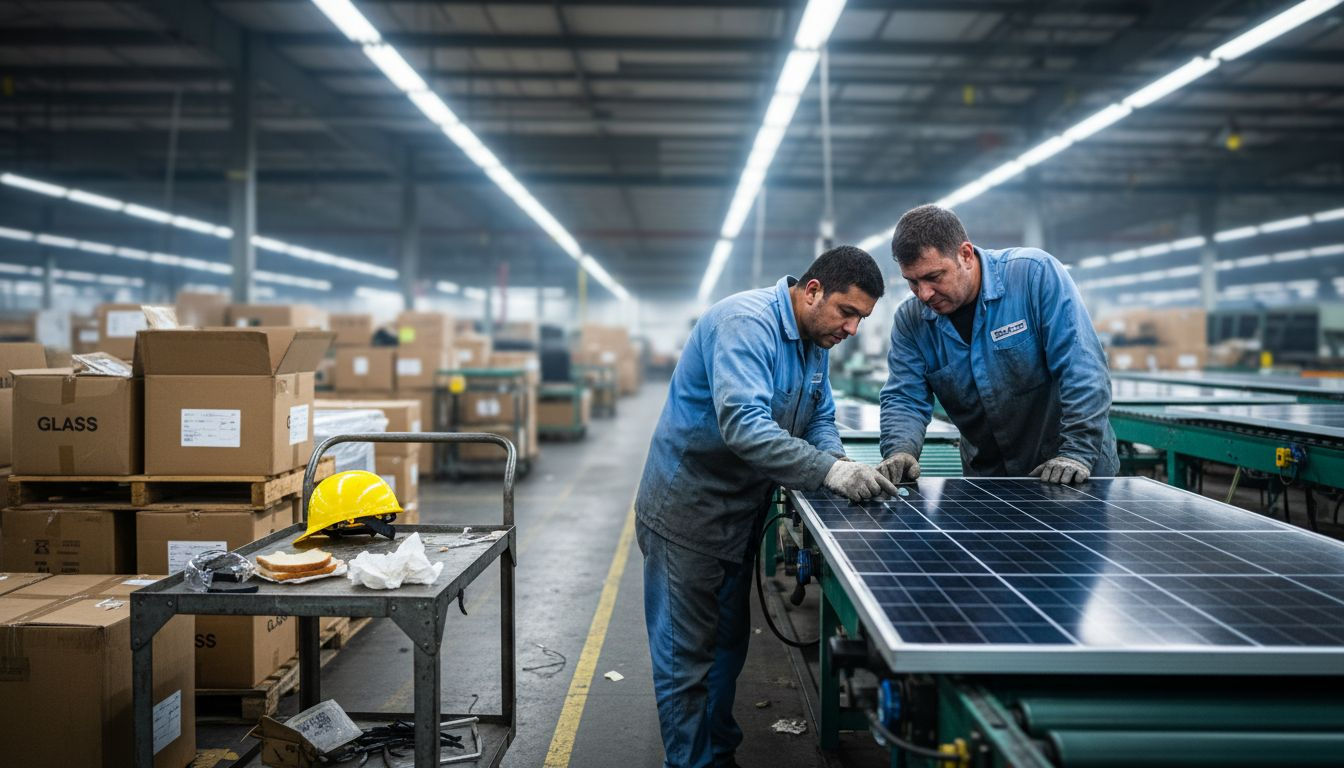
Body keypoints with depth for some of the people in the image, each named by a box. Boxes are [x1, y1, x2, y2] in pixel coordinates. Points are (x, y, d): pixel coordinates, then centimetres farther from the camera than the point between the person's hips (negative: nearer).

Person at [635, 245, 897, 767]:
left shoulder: (815, 340, 4)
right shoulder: (746, 324, -25)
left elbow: (820, 420, 9)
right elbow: (743, 426, -37)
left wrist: (839, 464, -13)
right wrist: (828, 471, -42)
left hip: (741, 513, 9)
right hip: (688, 512, -9)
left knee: (728, 646, 19)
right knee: (688, 659, 1)